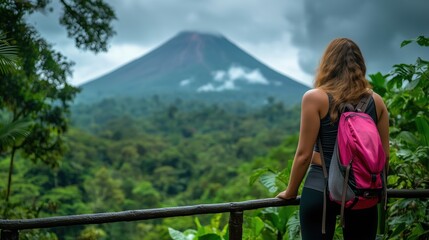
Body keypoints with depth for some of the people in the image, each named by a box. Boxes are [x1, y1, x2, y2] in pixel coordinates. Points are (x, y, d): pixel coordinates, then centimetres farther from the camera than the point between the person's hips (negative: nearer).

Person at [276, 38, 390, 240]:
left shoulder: (315, 98, -7)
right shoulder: (376, 101, 4)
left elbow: (304, 155, -8)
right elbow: (384, 154, 9)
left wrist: (290, 192, 5)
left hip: (322, 187, -3)